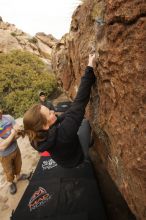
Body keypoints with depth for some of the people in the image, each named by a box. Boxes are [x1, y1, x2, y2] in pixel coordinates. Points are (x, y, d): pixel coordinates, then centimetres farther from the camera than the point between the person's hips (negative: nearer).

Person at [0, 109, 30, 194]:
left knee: (18, 164, 29)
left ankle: (18, 176, 60)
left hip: (15, 148, 4)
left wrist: (16, 132, -31)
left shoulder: (8, 117, -18)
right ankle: (11, 183, 54)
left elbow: (19, 130, -11)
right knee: (9, 171, 23)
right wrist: (13, 133, -28)